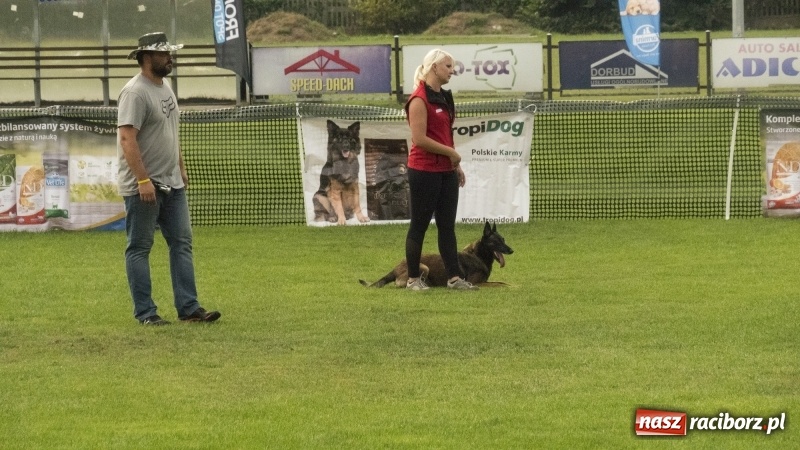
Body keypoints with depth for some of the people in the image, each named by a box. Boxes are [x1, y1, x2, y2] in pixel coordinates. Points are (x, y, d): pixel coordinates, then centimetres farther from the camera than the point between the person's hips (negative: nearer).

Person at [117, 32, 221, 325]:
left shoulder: (165, 88, 13)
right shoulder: (135, 92, -16)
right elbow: (127, 139, -23)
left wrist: (181, 168, 22)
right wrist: (143, 180, -26)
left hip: (172, 184, 9)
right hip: (143, 187, -9)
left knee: (182, 243, 6)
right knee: (139, 248, 0)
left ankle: (189, 308, 8)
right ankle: (145, 312, 3)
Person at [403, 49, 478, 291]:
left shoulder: (444, 97, 13)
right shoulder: (419, 99, -14)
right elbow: (420, 139, -20)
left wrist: (456, 164, 16)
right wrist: (451, 153, -14)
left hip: (446, 171, 8)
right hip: (424, 171, -8)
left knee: (447, 225, 7)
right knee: (419, 225, 0)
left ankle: (454, 277, 8)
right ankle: (413, 278, 7)